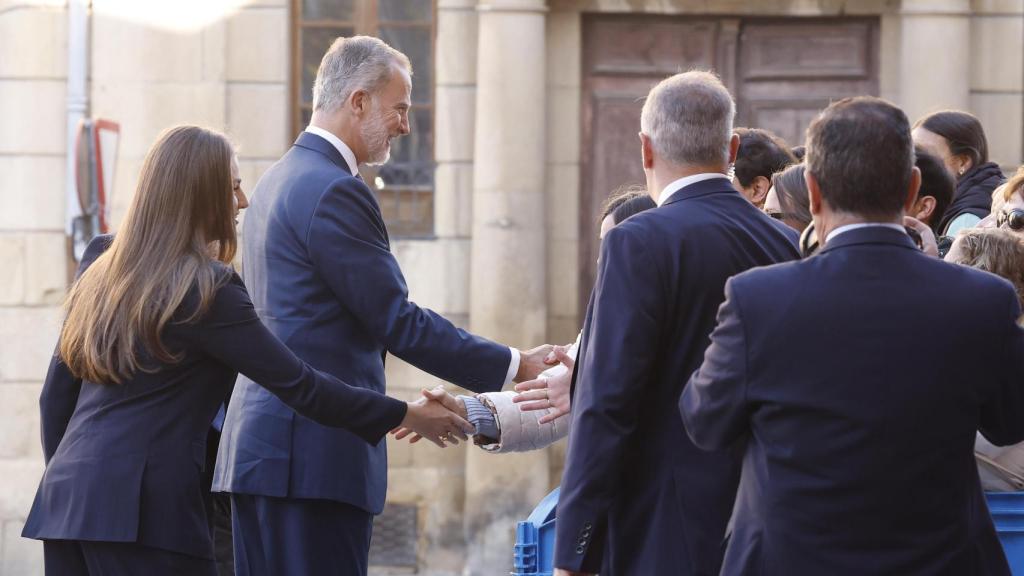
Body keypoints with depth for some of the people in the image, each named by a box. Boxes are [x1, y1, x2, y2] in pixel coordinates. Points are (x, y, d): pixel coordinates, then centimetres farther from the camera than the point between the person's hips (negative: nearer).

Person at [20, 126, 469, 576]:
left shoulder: (99, 266, 14)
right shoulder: (208, 289, -7)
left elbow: (56, 392, 18)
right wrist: (405, 416, 2)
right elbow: (297, 384, -7)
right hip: (139, 508, -8)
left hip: (65, 498, 8)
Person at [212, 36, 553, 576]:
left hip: (260, 445, 10)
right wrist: (514, 366, -6)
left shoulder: (276, 181, 18)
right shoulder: (334, 192, -13)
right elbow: (398, 323, -13)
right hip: (316, 453, -10)